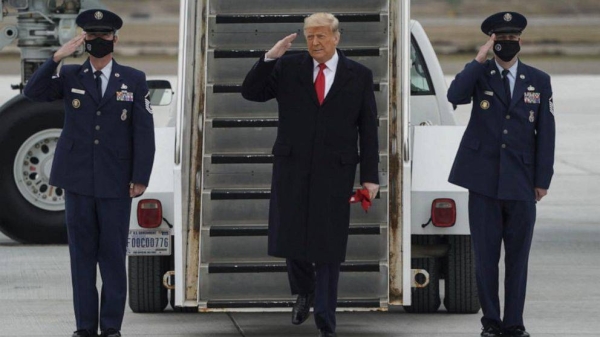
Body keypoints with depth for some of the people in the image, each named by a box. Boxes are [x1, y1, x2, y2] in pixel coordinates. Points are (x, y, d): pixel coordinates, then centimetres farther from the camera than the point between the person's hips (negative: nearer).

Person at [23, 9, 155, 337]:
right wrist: (57, 57, -19)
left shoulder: (134, 80, 4)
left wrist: (140, 178, -5)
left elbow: (144, 132, 1)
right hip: (78, 181, 1)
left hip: (116, 183, -1)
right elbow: (33, 92, -9)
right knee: (82, 254, 4)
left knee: (113, 255, 1)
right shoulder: (70, 76, 7)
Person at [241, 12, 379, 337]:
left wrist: (370, 177, -1)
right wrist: (269, 57, -14)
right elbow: (251, 92, 0)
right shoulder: (289, 67, 5)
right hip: (292, 168, 1)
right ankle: (304, 292, 31)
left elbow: (369, 130, 3)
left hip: (334, 173, -1)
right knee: (290, 239, 2)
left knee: (328, 249, 0)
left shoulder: (359, 76, 3)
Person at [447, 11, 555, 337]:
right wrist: (479, 60, -19)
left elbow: (546, 133, 6)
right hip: (485, 181, -1)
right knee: (486, 255, 1)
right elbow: (455, 96, -17)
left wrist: (542, 179, 1)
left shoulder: (539, 81, 8)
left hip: (521, 183, 1)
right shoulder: (479, 75, 5)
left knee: (517, 256, 2)